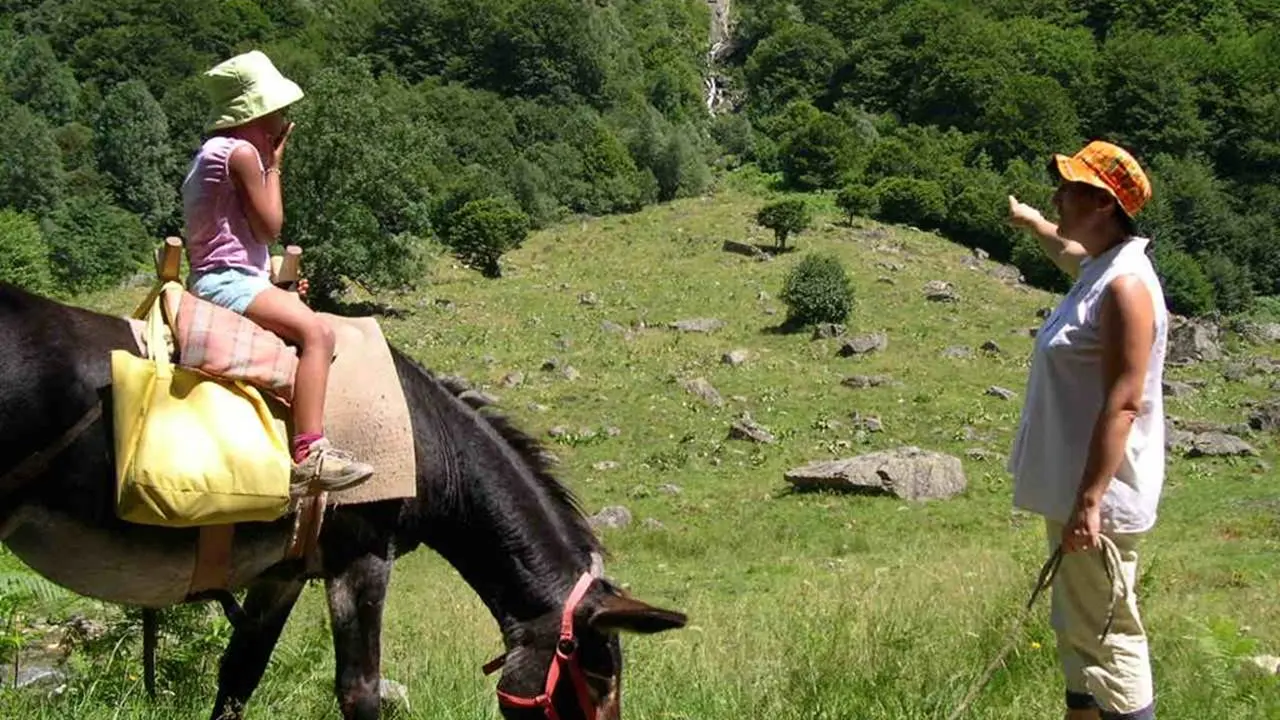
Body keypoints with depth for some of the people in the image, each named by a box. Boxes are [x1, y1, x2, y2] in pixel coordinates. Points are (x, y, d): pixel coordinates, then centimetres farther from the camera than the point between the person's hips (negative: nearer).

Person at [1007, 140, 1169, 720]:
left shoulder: (1125, 286, -19)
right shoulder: (1098, 268, 10)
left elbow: (1123, 404, -24)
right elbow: (1068, 252, 38)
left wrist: (1089, 502, -27)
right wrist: (1029, 221, 56)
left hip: (1096, 500, -10)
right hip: (1072, 490, 10)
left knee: (1106, 638, -6)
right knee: (1077, 632, 19)